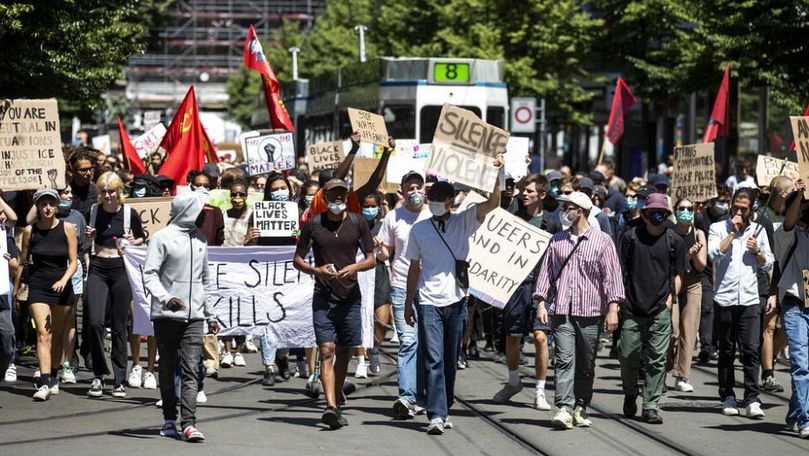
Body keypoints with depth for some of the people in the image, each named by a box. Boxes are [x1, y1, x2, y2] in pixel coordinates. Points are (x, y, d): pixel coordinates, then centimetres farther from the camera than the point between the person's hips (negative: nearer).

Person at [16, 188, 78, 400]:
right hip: (38, 287, -1)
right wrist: (15, 290, 12)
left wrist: (63, 280, -18)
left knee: (57, 335, 11)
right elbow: (23, 262, 10)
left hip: (62, 287, 1)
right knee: (43, 334, -14)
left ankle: (53, 378, 25)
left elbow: (73, 262, -1)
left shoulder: (67, 229, 0)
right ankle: (45, 383, -22)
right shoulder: (30, 231, 1)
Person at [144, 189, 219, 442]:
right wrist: (165, 299, -26)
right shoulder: (163, 238, -3)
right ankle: (170, 419, 19)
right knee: (168, 368, 7)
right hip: (167, 315, -4)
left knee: (191, 370, -8)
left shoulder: (200, 240, 16)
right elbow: (149, 274, -10)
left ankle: (189, 423, -16)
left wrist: (210, 314, 23)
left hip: (194, 316, 4)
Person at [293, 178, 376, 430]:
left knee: (343, 352, 8)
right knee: (327, 350, -12)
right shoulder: (313, 224, 2)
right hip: (323, 297, -2)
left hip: (350, 296, 2)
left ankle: (335, 406, 20)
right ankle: (331, 406, -22)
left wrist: (355, 267, -13)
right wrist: (317, 270, -12)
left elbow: (371, 260, 8)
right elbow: (298, 260, 8)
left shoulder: (357, 223, 5)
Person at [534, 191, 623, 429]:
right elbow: (546, 271, 15)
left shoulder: (602, 241, 2)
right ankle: (564, 408, -17)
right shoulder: (557, 240, 13)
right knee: (564, 360, -10)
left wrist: (612, 308, -7)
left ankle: (580, 408, 16)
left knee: (586, 365, 6)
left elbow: (611, 276, 0)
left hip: (590, 312, -1)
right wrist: (541, 302, 5)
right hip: (561, 311, 2)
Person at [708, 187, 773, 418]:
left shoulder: (758, 231, 12)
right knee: (726, 351, 6)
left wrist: (757, 252, -4)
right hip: (725, 298, -1)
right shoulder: (718, 228, 5)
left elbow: (768, 264, 15)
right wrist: (733, 232, -9)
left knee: (751, 349, -9)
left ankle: (751, 399, -10)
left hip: (750, 299, 1)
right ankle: (727, 397, 14)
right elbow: (714, 254, -12)